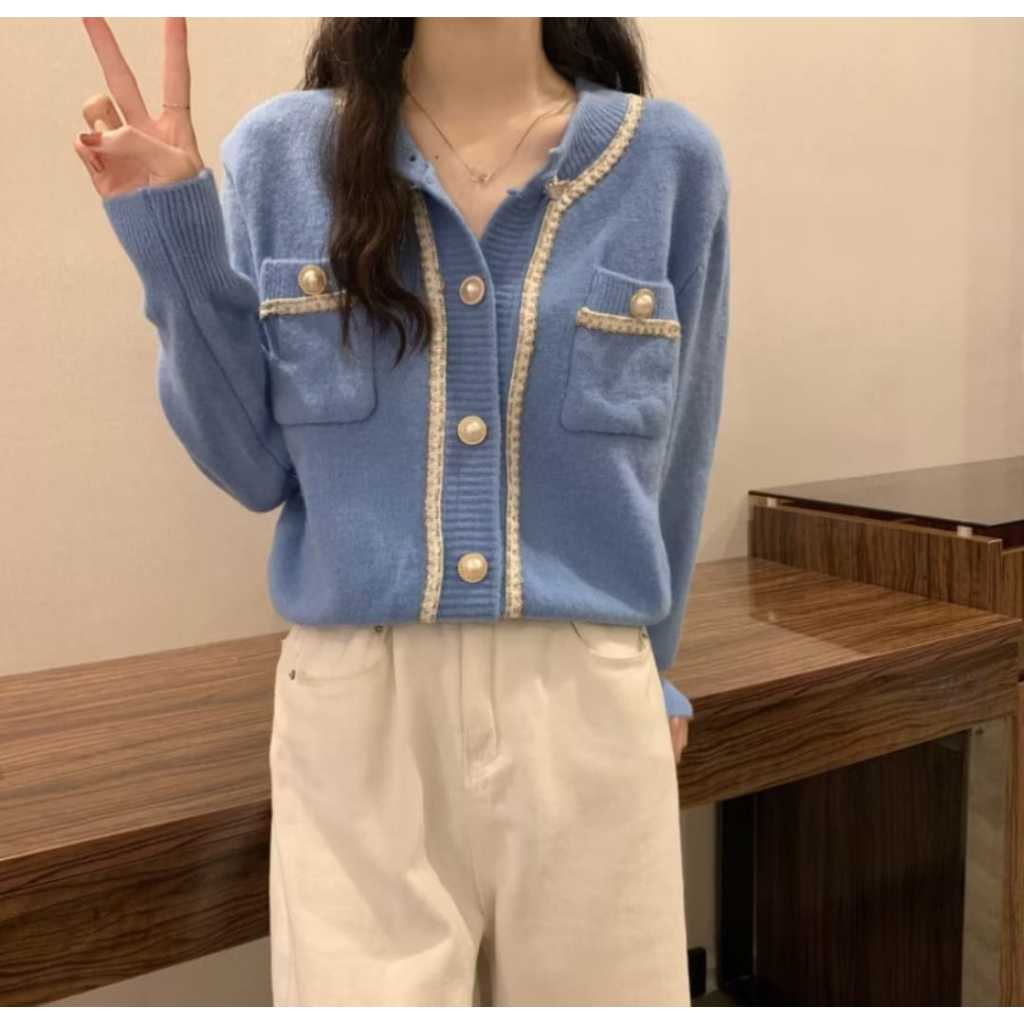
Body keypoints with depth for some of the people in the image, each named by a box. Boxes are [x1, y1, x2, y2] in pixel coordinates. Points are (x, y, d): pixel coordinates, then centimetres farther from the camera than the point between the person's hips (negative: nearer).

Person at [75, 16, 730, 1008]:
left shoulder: (670, 159, 1)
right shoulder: (283, 153, 0)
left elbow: (668, 463, 9)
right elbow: (251, 466, 1)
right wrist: (170, 230, -8)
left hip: (588, 712, 1)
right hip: (356, 713, 0)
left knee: (596, 981, 13)